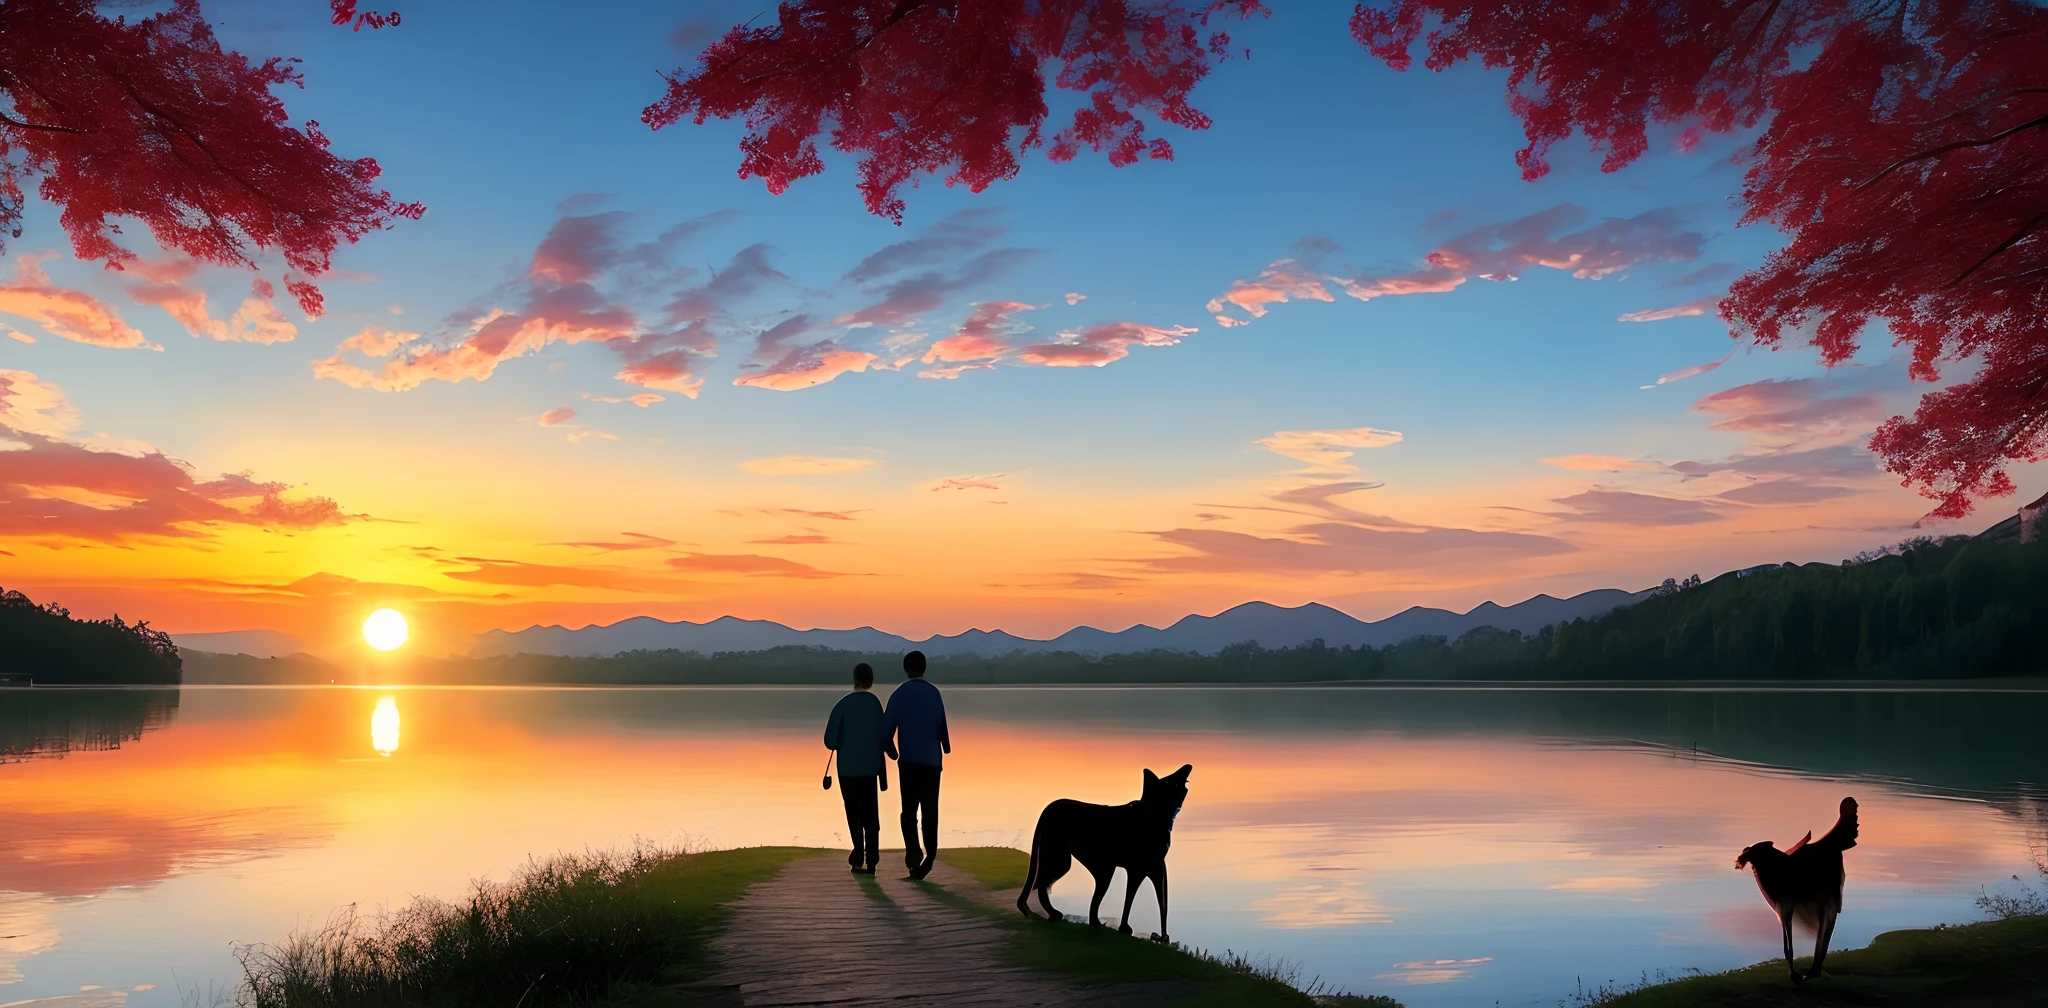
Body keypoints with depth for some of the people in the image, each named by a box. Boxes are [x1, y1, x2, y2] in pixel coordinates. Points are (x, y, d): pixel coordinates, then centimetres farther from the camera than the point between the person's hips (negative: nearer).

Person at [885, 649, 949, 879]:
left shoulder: (899, 695, -2)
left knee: (909, 810, 4)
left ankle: (913, 850, -17)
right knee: (930, 810, 5)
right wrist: (946, 747, 24)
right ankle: (929, 854, -4)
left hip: (909, 760, -1)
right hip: (932, 759, 2)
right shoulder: (934, 693, 4)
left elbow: (889, 727, -2)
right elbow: (942, 724, 8)